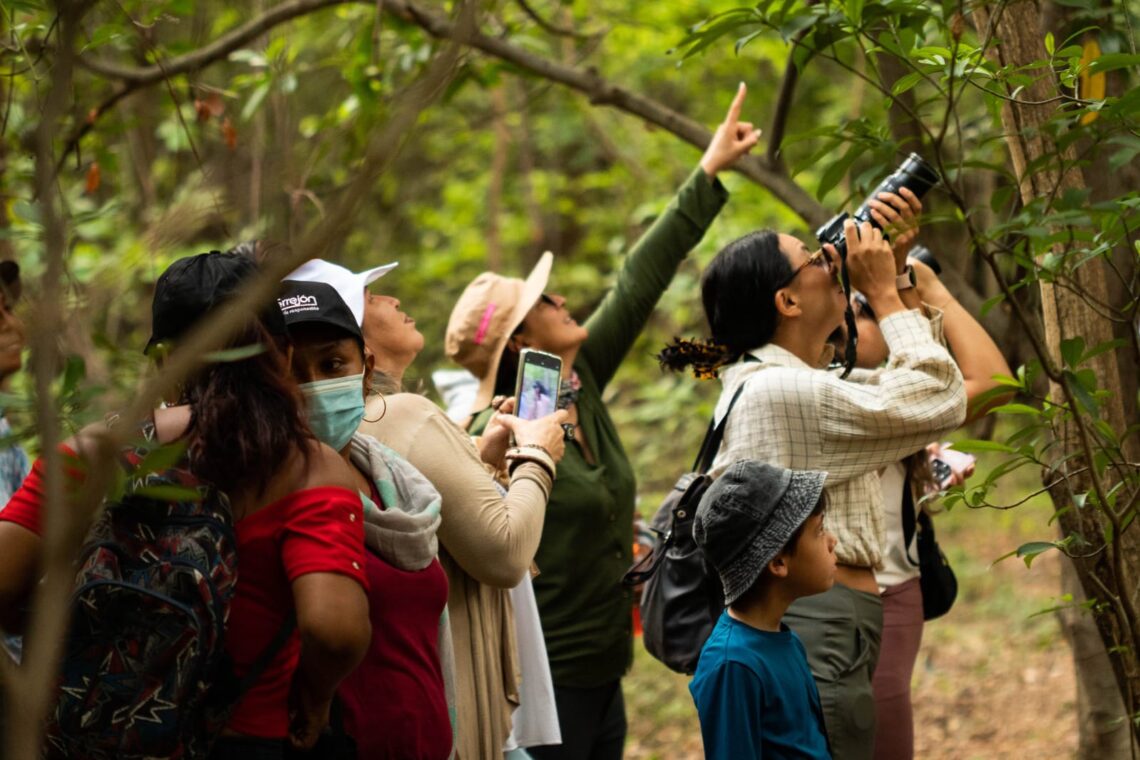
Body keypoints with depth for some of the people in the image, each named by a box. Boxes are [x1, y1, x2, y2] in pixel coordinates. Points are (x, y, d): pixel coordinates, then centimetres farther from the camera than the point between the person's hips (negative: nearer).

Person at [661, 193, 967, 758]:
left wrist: (897, 272, 17)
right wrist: (884, 292, -2)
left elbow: (915, 383, 25)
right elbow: (941, 402, -11)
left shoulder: (782, 382, 17)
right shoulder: (778, 389, -14)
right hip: (820, 632, -11)